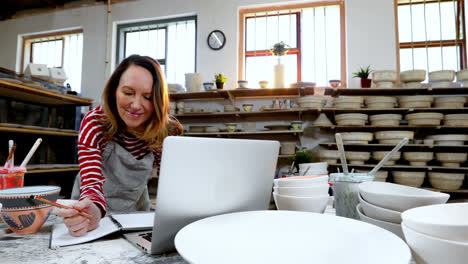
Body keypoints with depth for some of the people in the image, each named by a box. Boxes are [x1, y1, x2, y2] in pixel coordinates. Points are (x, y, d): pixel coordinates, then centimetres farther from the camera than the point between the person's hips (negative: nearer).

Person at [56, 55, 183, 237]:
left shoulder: (166, 131, -15)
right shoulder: (94, 123, -20)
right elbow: (92, 181, -27)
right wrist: (92, 210, -48)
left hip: (136, 211, 0)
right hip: (95, 212, 1)